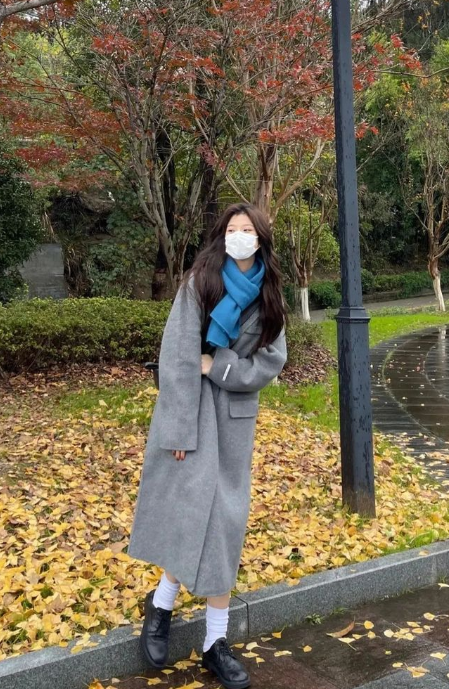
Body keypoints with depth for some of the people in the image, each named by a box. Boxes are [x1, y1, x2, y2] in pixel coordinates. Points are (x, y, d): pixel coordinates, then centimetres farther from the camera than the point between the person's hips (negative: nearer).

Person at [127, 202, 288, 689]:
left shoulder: (267, 295, 4)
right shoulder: (198, 284, -9)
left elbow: (272, 362, 1)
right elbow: (177, 358, -14)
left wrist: (216, 366, -13)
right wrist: (179, 430, -18)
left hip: (237, 413, 4)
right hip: (193, 407, -3)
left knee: (225, 518, 4)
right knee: (189, 505, -11)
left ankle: (215, 641, 12)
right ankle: (162, 602, 15)